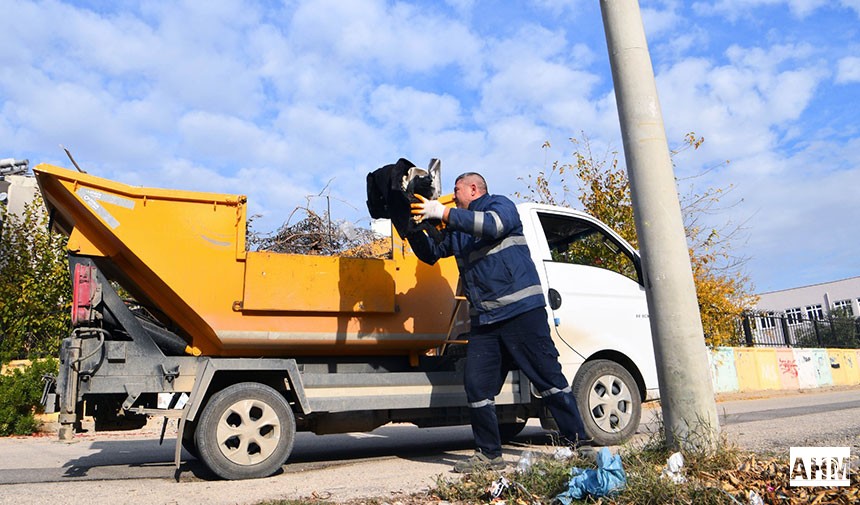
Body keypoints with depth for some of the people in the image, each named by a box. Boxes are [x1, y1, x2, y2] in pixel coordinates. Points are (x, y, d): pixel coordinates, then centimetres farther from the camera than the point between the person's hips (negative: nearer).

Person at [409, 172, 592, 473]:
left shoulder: (500, 205, 3)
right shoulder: (457, 230, 24)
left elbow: (492, 225, -19)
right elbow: (431, 254, 26)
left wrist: (444, 214, -22)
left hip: (521, 310, -7)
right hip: (483, 320, 7)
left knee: (548, 376, -3)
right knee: (476, 387, 3)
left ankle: (579, 441, 7)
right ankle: (489, 454, 15)